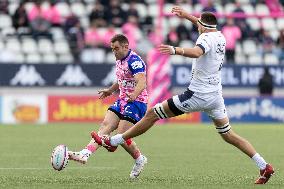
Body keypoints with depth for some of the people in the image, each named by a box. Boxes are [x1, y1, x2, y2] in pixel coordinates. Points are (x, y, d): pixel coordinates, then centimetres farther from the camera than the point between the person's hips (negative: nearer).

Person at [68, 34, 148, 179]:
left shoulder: (134, 61, -18)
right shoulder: (119, 61, 12)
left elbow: (142, 82, -33)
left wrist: (134, 95, -51)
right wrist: (110, 90, 35)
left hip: (136, 102, -9)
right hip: (122, 100, 9)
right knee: (105, 126, -8)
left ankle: (139, 160, 10)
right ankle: (85, 154, -21)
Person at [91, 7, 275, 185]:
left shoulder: (206, 37, -13)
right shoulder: (220, 37, 12)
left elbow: (196, 52, -37)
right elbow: (208, 27, 36)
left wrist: (175, 50, -52)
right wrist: (187, 15, 40)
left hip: (197, 95, -8)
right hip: (216, 95, 8)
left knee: (152, 114, -1)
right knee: (228, 134, 16)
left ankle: (113, 141, 2)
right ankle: (264, 166, 7)